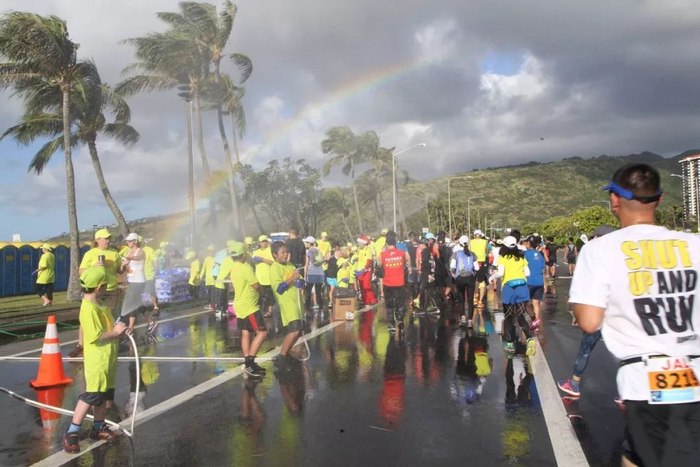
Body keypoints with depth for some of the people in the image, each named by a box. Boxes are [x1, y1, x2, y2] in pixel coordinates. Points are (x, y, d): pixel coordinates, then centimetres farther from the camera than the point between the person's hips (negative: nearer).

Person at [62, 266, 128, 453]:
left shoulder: (98, 303, 9)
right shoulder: (89, 308, -22)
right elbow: (95, 336, -25)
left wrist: (118, 329, 4)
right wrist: (116, 332, -15)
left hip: (107, 359, 10)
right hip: (97, 360, -10)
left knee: (103, 395, 18)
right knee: (91, 396, -5)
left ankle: (99, 428, 31)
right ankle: (71, 433, 5)